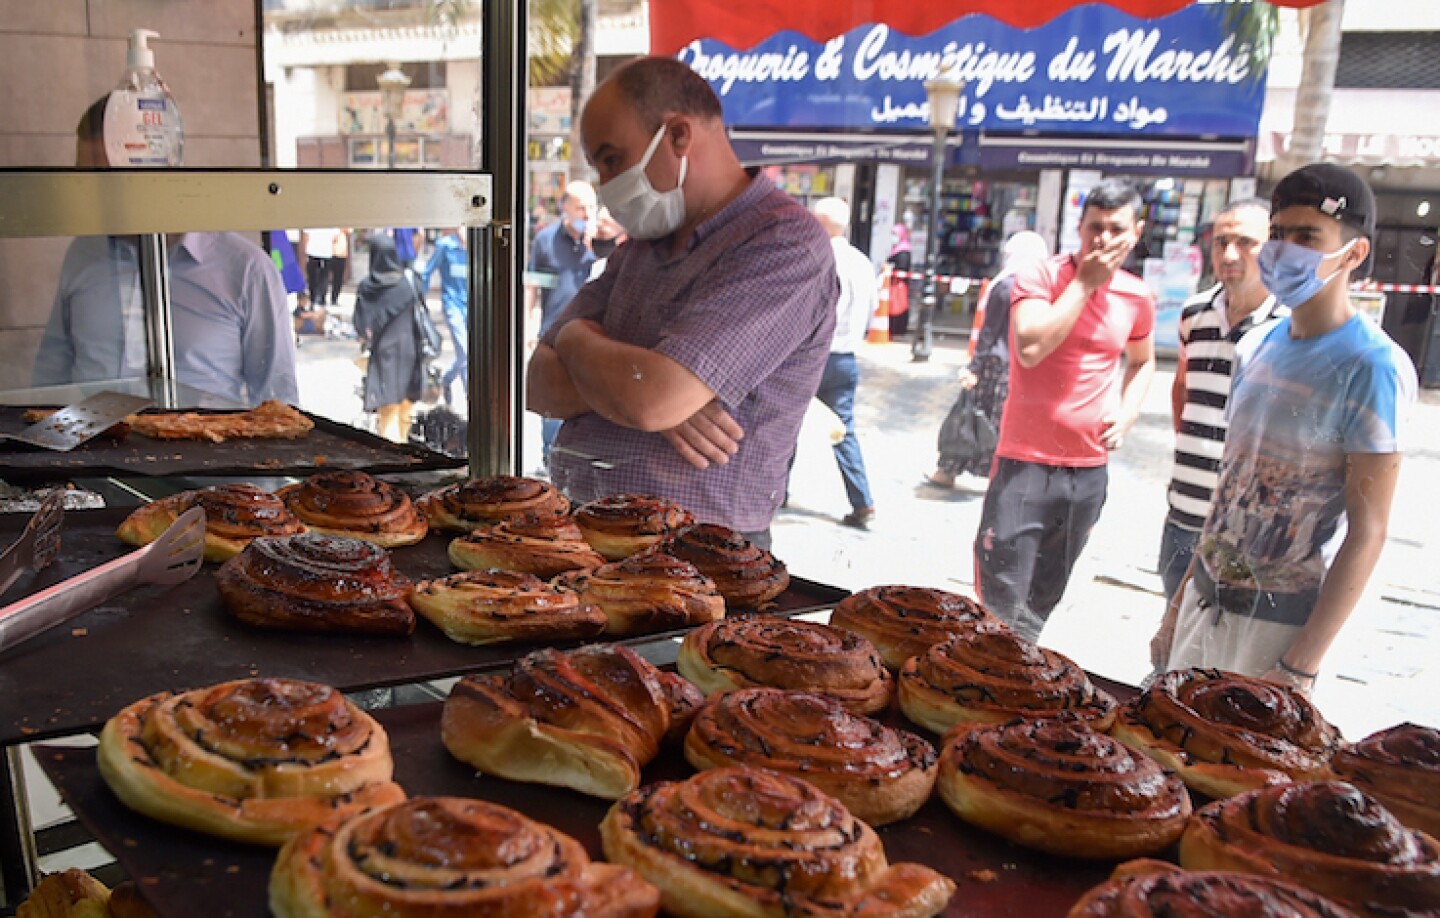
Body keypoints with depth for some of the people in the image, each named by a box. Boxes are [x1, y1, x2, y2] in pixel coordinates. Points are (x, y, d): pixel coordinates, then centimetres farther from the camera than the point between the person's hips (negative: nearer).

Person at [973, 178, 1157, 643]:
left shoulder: (1136, 297, 6)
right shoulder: (1042, 276, -8)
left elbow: (1142, 362, 24)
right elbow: (1030, 347, -26)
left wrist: (1127, 413, 6)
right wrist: (1084, 282, -18)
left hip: (1089, 469, 5)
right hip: (1026, 463, -5)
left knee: (1042, 603, 17)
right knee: (1001, 601, -5)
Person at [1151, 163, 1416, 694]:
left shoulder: (1372, 367, -14)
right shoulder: (1258, 346, 6)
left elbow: (1367, 534, -16)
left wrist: (1299, 668, -18)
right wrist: (1181, 601, 14)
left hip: (1276, 623, -6)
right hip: (1205, 600, 6)